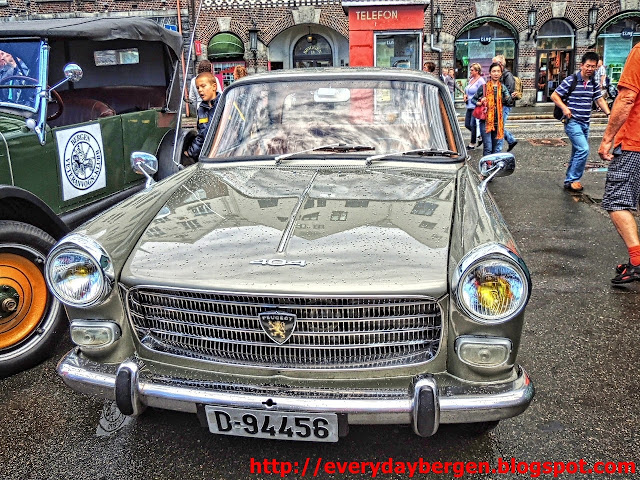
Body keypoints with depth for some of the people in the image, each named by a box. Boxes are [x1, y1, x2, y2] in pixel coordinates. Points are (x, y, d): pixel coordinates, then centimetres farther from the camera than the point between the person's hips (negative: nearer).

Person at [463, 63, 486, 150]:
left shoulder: (481, 81, -11)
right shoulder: (471, 79, 15)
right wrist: (465, 95, 6)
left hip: (476, 106, -9)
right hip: (469, 106, 9)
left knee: (473, 125, -4)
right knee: (467, 124, 8)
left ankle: (472, 144, 8)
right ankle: (479, 136, 26)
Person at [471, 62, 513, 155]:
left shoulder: (503, 87, 7)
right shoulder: (484, 87, 1)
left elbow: (508, 101, -5)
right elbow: (473, 99, 9)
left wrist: (511, 97, -27)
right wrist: (479, 103, -11)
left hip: (498, 122, 3)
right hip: (486, 121, -3)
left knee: (497, 148, 7)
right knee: (488, 148, -6)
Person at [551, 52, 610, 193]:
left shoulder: (593, 83, 10)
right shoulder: (571, 80, -8)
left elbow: (600, 100, 15)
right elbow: (554, 96, -5)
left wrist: (609, 114, 0)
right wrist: (565, 108, -19)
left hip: (585, 123, 7)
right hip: (572, 122, -7)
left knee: (577, 152, 13)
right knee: (583, 149, -19)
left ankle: (569, 180, 25)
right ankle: (572, 180, -9)